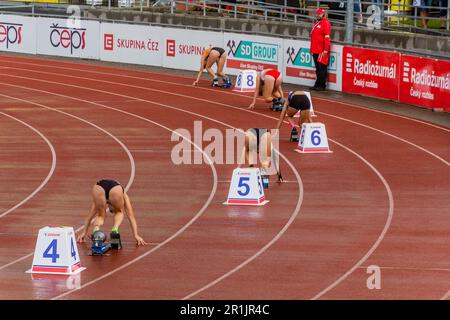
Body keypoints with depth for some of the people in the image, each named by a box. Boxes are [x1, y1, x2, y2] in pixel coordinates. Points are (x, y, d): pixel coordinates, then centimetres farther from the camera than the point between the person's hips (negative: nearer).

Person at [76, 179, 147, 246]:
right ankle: (115, 229, 1)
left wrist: (84, 233, 53)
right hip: (115, 189, -1)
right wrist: (136, 235, 40)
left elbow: (90, 215, 48)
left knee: (100, 215, 24)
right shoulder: (124, 196, 41)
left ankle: (96, 229, -7)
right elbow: (131, 216, 40)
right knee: (119, 212, 29)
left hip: (98, 188, 1)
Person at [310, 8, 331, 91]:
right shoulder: (316, 23, 19)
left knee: (321, 68, -7)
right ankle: (317, 85, 17)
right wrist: (312, 48, 23)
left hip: (322, 51, -9)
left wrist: (326, 50, -21)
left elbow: (327, 37, -16)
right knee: (318, 69, 13)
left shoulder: (326, 23, -9)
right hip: (315, 50, 9)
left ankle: (321, 85, -5)